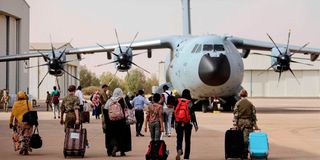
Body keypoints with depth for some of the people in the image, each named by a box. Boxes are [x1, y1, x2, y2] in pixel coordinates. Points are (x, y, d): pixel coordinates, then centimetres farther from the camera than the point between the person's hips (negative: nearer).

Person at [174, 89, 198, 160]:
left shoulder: (177, 101, 1)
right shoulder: (190, 103, -7)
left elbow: (174, 113, 4)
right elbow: (192, 114, -7)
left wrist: (173, 123, 13)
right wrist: (195, 124, -1)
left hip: (178, 123, 1)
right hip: (188, 124, -1)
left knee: (179, 139, 7)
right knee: (187, 140, 10)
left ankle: (179, 150, -23)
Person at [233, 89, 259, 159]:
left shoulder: (238, 103, -3)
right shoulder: (250, 103, 1)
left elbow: (235, 114, -6)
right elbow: (253, 114, 3)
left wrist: (235, 123, -4)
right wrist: (255, 124, 9)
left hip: (240, 121, 0)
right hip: (248, 122, 0)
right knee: (246, 138, 0)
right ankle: (245, 154, -4)